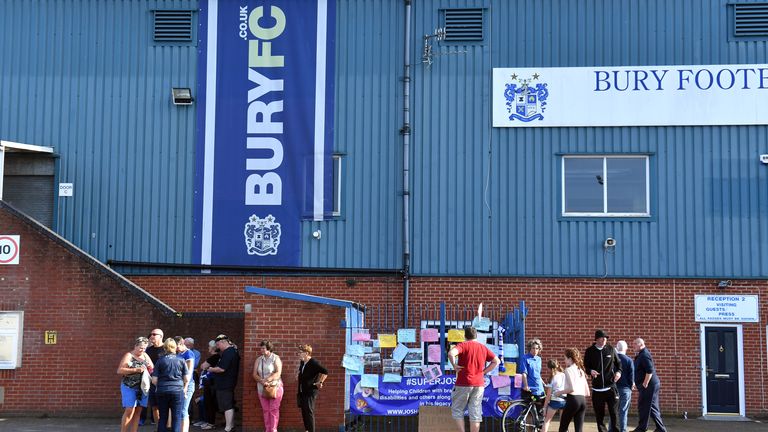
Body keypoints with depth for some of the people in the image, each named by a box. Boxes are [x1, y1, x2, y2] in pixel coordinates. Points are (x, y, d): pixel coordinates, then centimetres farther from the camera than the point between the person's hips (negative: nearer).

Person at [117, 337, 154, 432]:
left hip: (142, 387, 6)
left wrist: (150, 367, -5)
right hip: (129, 387, -6)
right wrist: (136, 370, -21)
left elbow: (153, 369, 19)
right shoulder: (129, 356, -5)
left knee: (138, 412, 4)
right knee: (130, 410, -12)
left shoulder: (145, 356, 12)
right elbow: (119, 370, -14)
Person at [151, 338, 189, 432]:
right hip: (178, 390, -1)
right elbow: (187, 379, 1)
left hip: (162, 391, 1)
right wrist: (184, 388, 20)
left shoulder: (160, 360, 1)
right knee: (176, 418, 2)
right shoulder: (181, 360, 1)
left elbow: (154, 380, -1)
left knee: (162, 418, 11)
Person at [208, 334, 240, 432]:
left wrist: (211, 369, -8)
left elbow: (221, 369, -24)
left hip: (224, 384, -11)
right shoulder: (233, 350, 13)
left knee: (227, 406, -7)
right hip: (230, 383, 11)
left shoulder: (227, 353, -19)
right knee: (230, 405, 17)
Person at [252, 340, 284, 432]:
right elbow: (255, 374, 4)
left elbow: (278, 373, -12)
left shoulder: (276, 358, -2)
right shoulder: (258, 360, 10)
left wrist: (267, 380, -21)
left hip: (275, 386, -4)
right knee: (265, 410, 4)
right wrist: (262, 381, -14)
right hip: (262, 388, 4)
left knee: (274, 410, -5)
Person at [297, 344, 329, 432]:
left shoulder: (314, 363, -17)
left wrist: (320, 382, -17)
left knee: (309, 412, -5)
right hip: (302, 391, 9)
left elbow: (325, 372, -23)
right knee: (304, 411, 13)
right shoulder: (302, 362, 8)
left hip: (310, 391, -9)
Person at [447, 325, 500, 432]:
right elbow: (496, 361, 12)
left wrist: (454, 365, -10)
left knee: (457, 410, 8)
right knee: (475, 413, 5)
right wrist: (484, 371, 11)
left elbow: (451, 353, -24)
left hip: (464, 383, -4)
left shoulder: (464, 345, -4)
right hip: (479, 384, 4)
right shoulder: (483, 347, 11)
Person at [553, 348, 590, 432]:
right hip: (582, 400, 7)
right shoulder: (581, 371, 18)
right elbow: (587, 392, 17)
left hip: (573, 399, -7)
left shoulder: (569, 370, -3)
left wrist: (560, 392, -3)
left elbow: (572, 388, -16)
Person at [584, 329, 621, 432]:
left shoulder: (611, 349, 3)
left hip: (610, 387, 0)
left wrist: (619, 371, -6)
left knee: (614, 413, -2)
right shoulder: (590, 351, 1)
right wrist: (590, 371, -16)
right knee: (599, 415, 6)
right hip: (597, 389, 0)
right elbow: (585, 366, 6)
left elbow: (618, 363, 14)